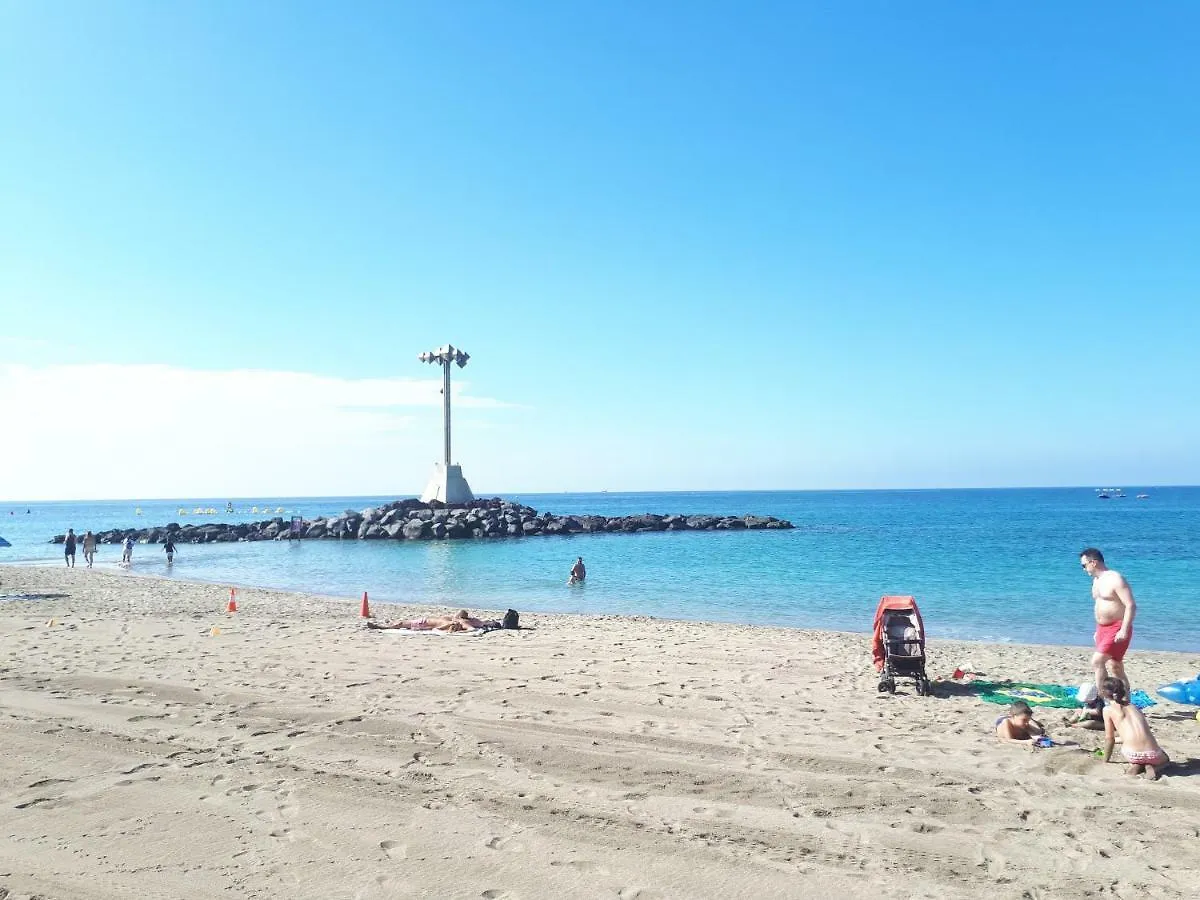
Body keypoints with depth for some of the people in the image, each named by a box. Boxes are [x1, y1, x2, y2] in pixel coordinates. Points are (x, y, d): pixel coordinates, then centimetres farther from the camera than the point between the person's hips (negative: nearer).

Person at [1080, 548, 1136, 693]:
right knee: (1116, 669, 12)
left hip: (1117, 628, -9)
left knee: (1097, 661, -18)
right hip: (1103, 628, 9)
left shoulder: (1115, 579, -15)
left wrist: (1124, 630, -27)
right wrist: (1098, 630, 22)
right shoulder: (1096, 580, 13)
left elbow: (1131, 606, -21)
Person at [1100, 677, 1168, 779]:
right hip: (1152, 754, 2)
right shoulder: (1133, 706, 20)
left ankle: (1135, 766, 5)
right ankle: (1152, 767, 6)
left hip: (1132, 755, -2)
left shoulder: (1108, 710, 6)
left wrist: (1105, 760, 23)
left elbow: (1109, 738, 9)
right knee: (1164, 759, 39)